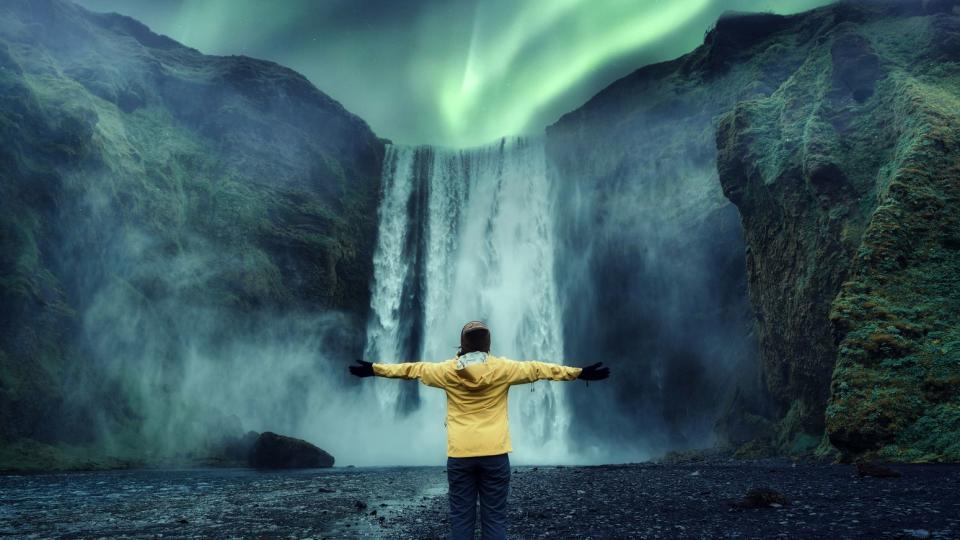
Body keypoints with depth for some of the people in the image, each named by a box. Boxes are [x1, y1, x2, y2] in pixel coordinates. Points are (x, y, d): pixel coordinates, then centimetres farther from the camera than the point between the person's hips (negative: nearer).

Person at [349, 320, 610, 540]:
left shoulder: (447, 371, 0)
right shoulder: (503, 369, -3)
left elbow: (411, 369, 11)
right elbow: (539, 370, 4)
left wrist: (373, 369, 24)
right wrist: (580, 373, 11)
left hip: (460, 454, 1)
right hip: (494, 453, 0)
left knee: (461, 518, 6)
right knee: (494, 518, 4)